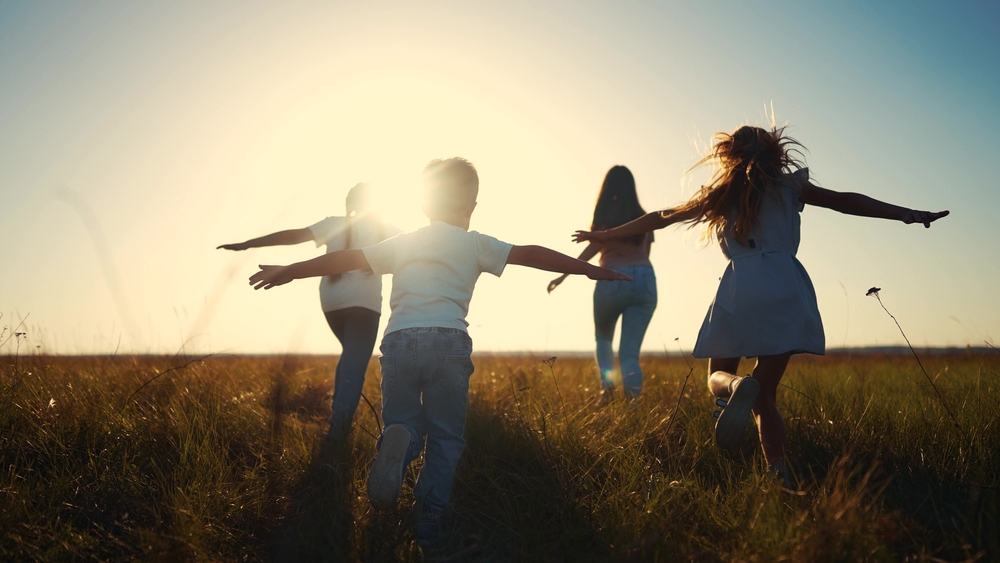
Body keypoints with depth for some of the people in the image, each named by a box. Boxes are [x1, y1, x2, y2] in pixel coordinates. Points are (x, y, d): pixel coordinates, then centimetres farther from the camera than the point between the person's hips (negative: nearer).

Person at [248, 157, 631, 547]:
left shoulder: (402, 243, 22)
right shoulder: (474, 243, 14)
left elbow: (344, 259, 24)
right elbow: (528, 254, 9)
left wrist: (288, 272, 33)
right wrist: (588, 269, 13)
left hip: (398, 340, 2)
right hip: (448, 340, -2)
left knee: (403, 424, 12)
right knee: (446, 439, 9)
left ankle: (399, 443, -24)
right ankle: (430, 526, 2)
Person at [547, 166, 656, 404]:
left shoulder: (605, 212, 6)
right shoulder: (642, 216, 18)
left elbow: (595, 245, -8)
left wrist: (564, 275, -9)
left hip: (613, 279, -2)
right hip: (645, 279, 3)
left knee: (603, 337, 23)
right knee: (629, 352, 1)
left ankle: (607, 384, 2)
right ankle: (634, 402, -21)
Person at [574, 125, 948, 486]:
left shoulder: (721, 194, 19)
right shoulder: (790, 185, 18)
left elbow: (659, 218, 23)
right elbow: (845, 202, 13)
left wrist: (605, 235, 33)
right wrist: (909, 215, 16)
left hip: (740, 289, -1)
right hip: (787, 289, 1)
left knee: (718, 376, 13)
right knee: (765, 395, 7)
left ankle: (737, 387, -25)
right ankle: (778, 473, -12)